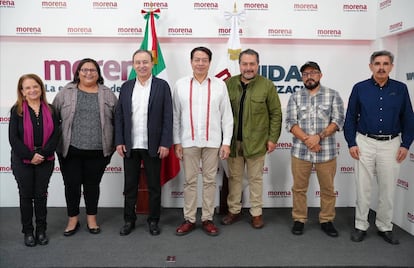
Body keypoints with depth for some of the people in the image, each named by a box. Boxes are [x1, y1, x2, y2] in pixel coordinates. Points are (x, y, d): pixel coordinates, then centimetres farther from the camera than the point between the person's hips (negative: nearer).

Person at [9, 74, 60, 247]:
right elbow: (13, 137, -8)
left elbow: (55, 135, -2)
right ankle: (28, 231, 21)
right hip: (22, 161, -1)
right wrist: (30, 156, -15)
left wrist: (43, 154, -14)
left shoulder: (50, 110, 3)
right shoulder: (17, 110, -3)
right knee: (26, 195, 8)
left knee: (41, 195, 9)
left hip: (45, 160, 2)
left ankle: (41, 230, 22)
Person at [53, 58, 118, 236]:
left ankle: (91, 218, 25)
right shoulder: (65, 93, 3)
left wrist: (113, 144, 3)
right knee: (71, 185, 6)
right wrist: (55, 142, 2)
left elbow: (117, 120, 7)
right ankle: (73, 219, 22)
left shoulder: (108, 94, 5)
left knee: (92, 185, 11)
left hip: (98, 151, 0)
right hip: (70, 150, 0)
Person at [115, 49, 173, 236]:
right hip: (130, 145, 3)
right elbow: (119, 116, 7)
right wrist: (119, 141, 0)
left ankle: (153, 220, 23)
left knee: (154, 186, 8)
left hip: (153, 146, -2)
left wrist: (165, 143, -11)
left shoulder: (162, 86, -2)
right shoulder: (126, 87, 8)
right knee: (130, 185, 11)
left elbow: (168, 117, -5)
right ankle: (129, 220, 26)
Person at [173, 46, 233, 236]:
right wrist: (176, 142, 0)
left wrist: (226, 142, -3)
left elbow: (227, 116, 1)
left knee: (210, 181, 8)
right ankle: (189, 219, 19)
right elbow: (175, 116, 3)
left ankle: (207, 219, 20)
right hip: (188, 141, 0)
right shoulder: (180, 85, 3)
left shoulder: (219, 85, 1)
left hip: (212, 141, 0)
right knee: (190, 181, 8)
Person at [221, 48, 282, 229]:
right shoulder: (229, 84, 3)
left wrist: (273, 138, -5)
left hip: (256, 142, -2)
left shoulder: (267, 85, -3)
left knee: (255, 178, 9)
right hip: (233, 141, 3)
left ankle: (256, 213, 23)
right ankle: (234, 211, 27)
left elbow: (275, 113, -1)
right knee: (234, 177, 13)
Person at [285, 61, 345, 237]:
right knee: (299, 188, 8)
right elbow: (291, 122, -2)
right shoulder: (295, 97, 7)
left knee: (328, 189, 8)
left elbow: (338, 120, -4)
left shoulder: (333, 95, 4)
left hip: (326, 151, 0)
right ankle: (299, 220, 22)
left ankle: (326, 221, 24)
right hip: (300, 151, 1)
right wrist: (307, 139, -15)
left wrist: (319, 136, -16)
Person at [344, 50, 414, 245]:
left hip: (391, 144, 1)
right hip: (365, 143, -1)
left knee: (388, 188, 9)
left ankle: (385, 227, 23)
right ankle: (361, 226, 19)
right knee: (363, 187, 6)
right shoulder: (360, 88, -1)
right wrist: (351, 143, -4)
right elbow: (350, 118, 1)